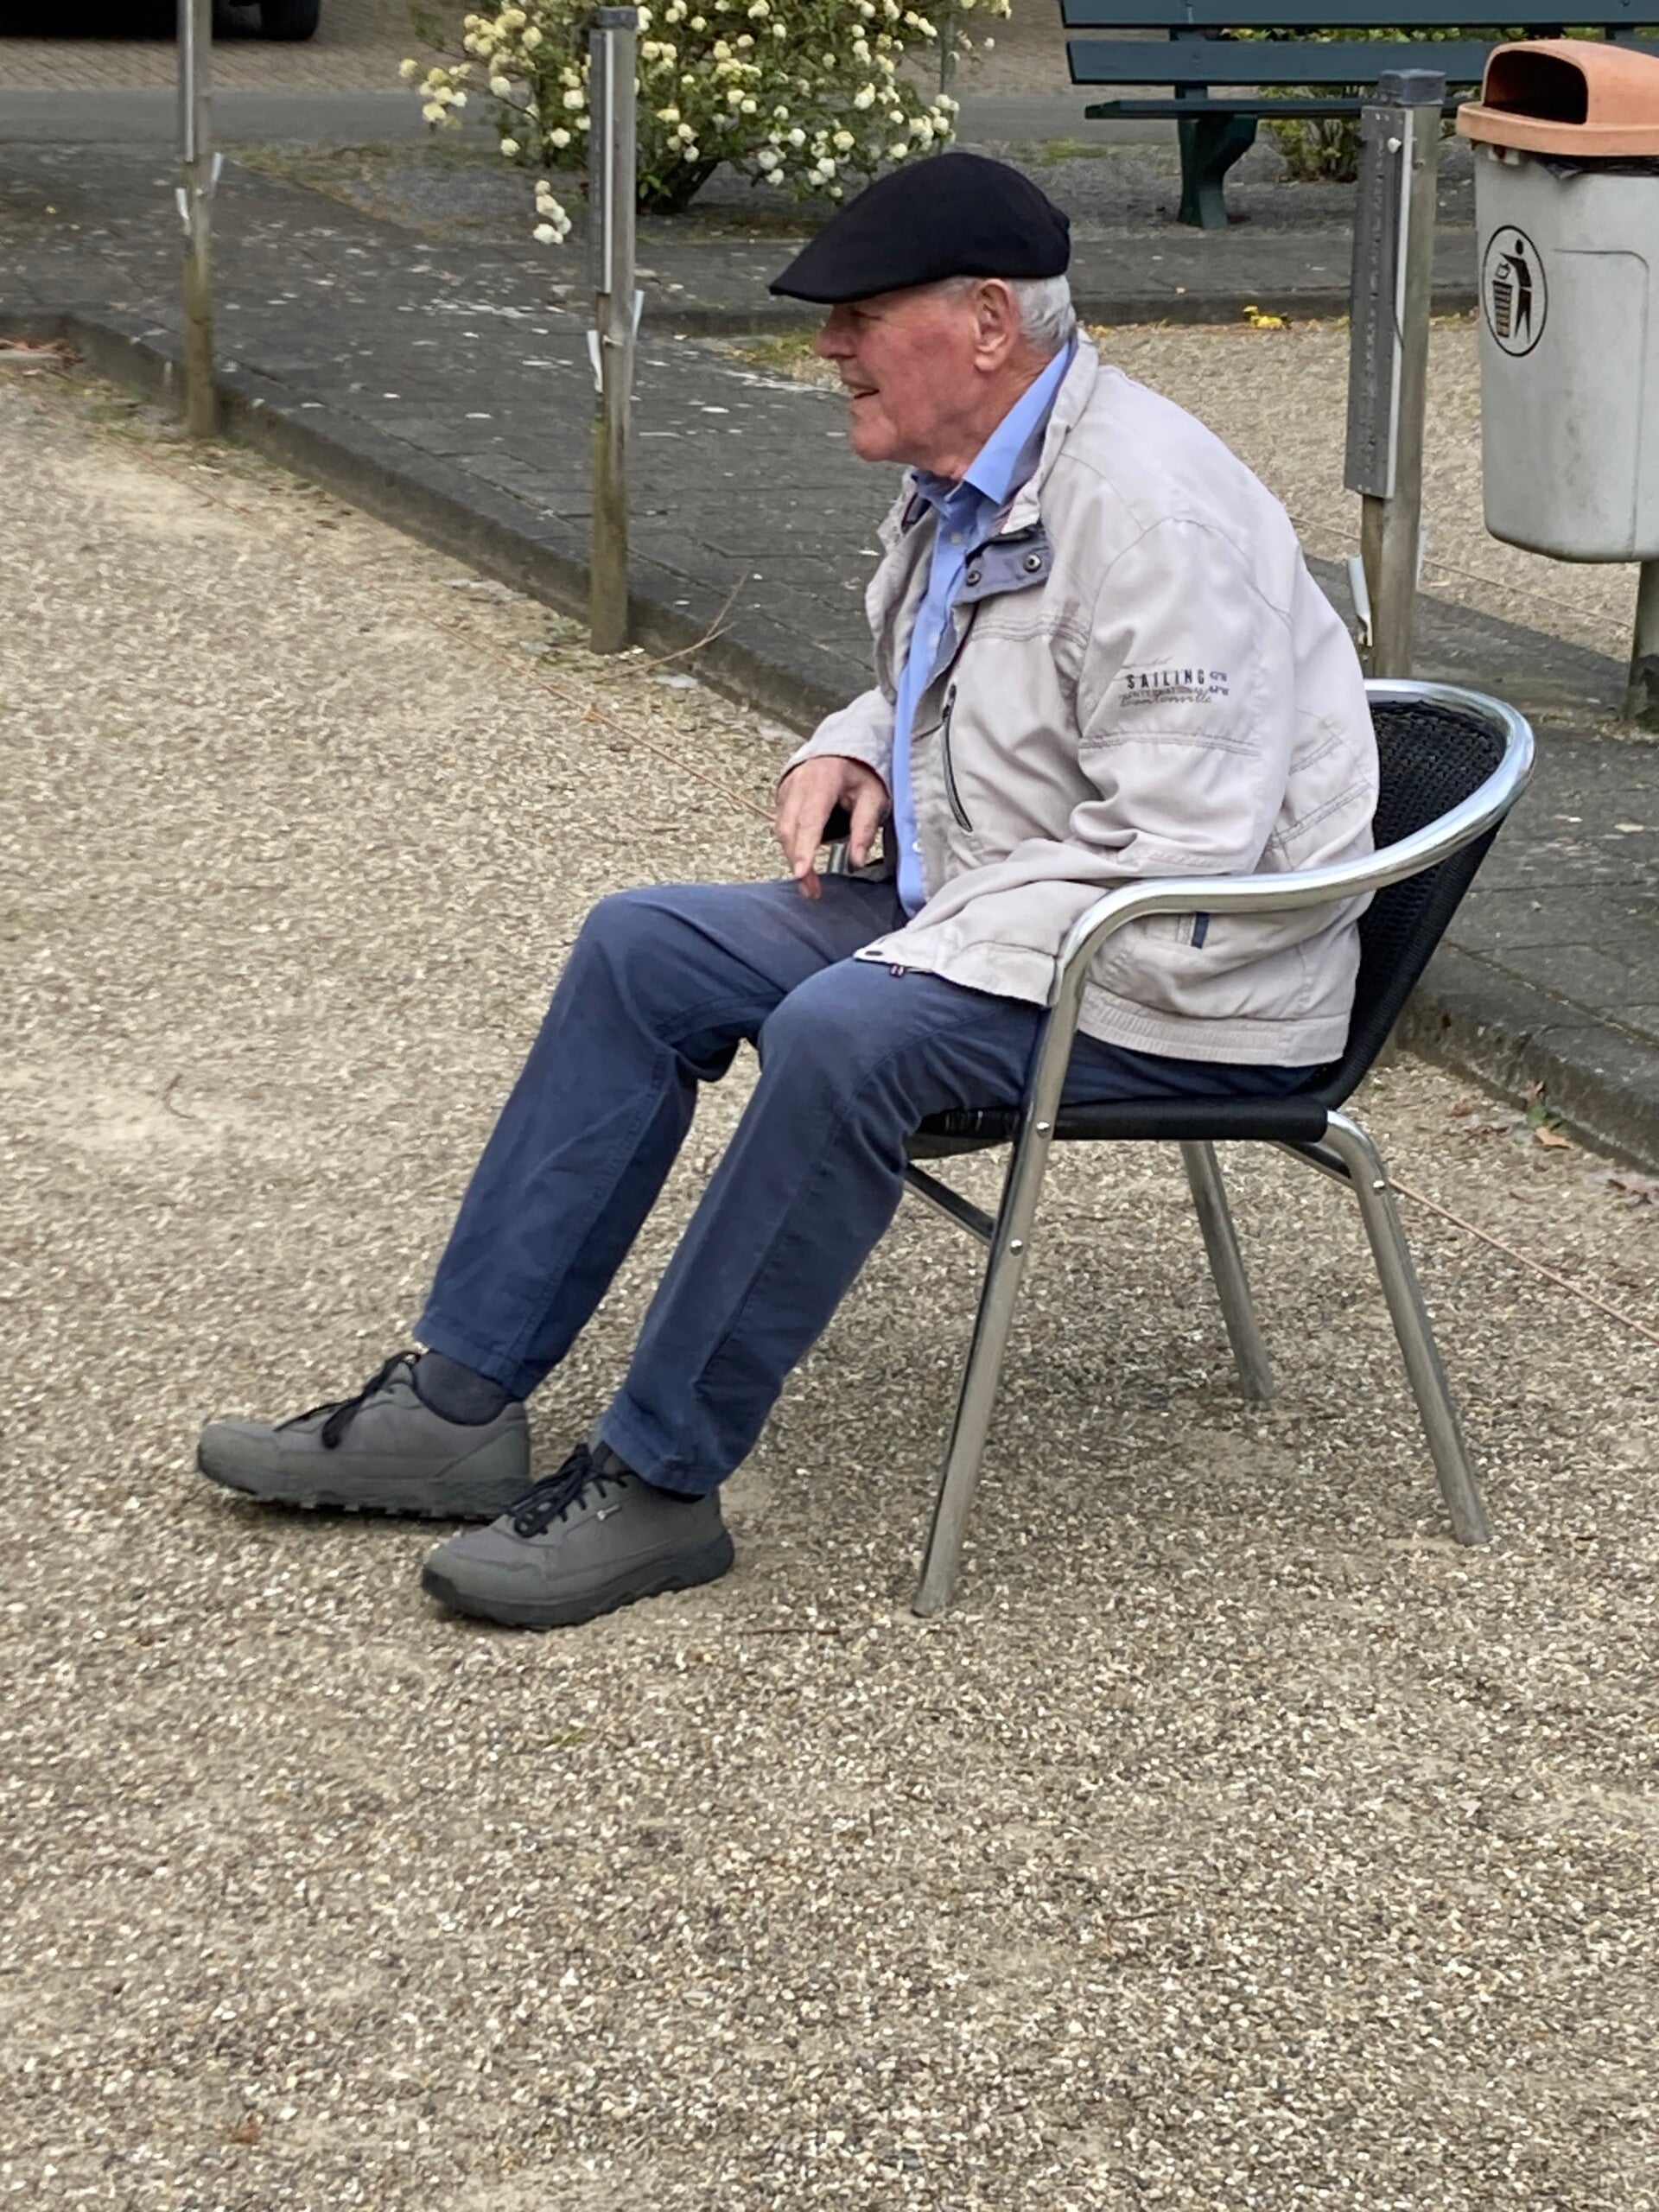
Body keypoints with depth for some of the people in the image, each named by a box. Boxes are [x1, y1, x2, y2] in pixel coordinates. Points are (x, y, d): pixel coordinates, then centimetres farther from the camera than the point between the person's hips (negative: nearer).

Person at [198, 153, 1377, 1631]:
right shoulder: (963, 479, 8)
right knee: (643, 949, 0)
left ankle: (658, 1483, -18)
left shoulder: (1149, 510, -23)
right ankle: (459, 1407, 1)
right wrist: (853, 750, 4)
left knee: (843, 1036, -33)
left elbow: (1171, 850, -27)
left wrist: (913, 960, -25)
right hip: (978, 906, 10)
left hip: (1187, 975, -10)